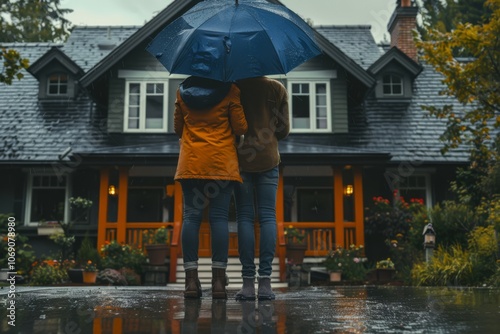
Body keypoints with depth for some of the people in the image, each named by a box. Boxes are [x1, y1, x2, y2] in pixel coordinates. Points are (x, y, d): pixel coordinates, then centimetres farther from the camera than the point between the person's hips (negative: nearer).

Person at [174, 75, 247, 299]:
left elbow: (178, 128, 16)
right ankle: (218, 281, -6)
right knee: (219, 217, -3)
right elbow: (240, 128, -1)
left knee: (191, 216, 1)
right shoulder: (229, 90, 0)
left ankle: (191, 280, -4)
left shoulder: (183, 90, 10)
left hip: (190, 161, 2)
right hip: (222, 161, -2)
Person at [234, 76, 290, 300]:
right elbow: (284, 130, 7)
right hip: (268, 159, 1)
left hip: (241, 158, -1)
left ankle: (248, 282, -3)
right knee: (268, 217, 1)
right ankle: (265, 282, -4)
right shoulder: (277, 89, 6)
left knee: (244, 217, 1)